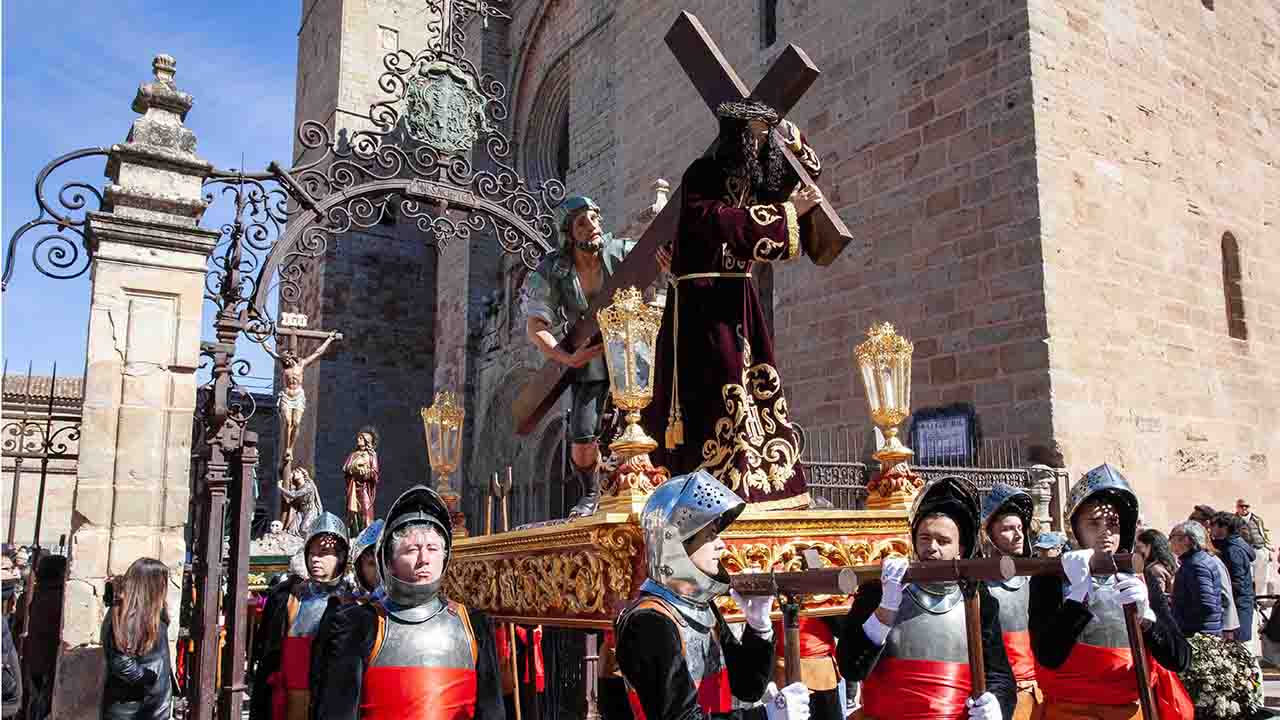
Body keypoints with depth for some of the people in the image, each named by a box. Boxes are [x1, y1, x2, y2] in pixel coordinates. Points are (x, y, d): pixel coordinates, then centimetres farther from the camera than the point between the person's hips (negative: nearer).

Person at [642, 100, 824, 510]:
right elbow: (721, 221, -24)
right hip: (701, 298, -8)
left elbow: (809, 170, 28)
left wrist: (791, 137, 10)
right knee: (714, 389, -13)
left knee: (755, 387, 5)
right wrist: (788, 211, -19)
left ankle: (756, 490, 9)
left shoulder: (757, 177, 14)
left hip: (739, 297, 8)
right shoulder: (703, 175, -7)